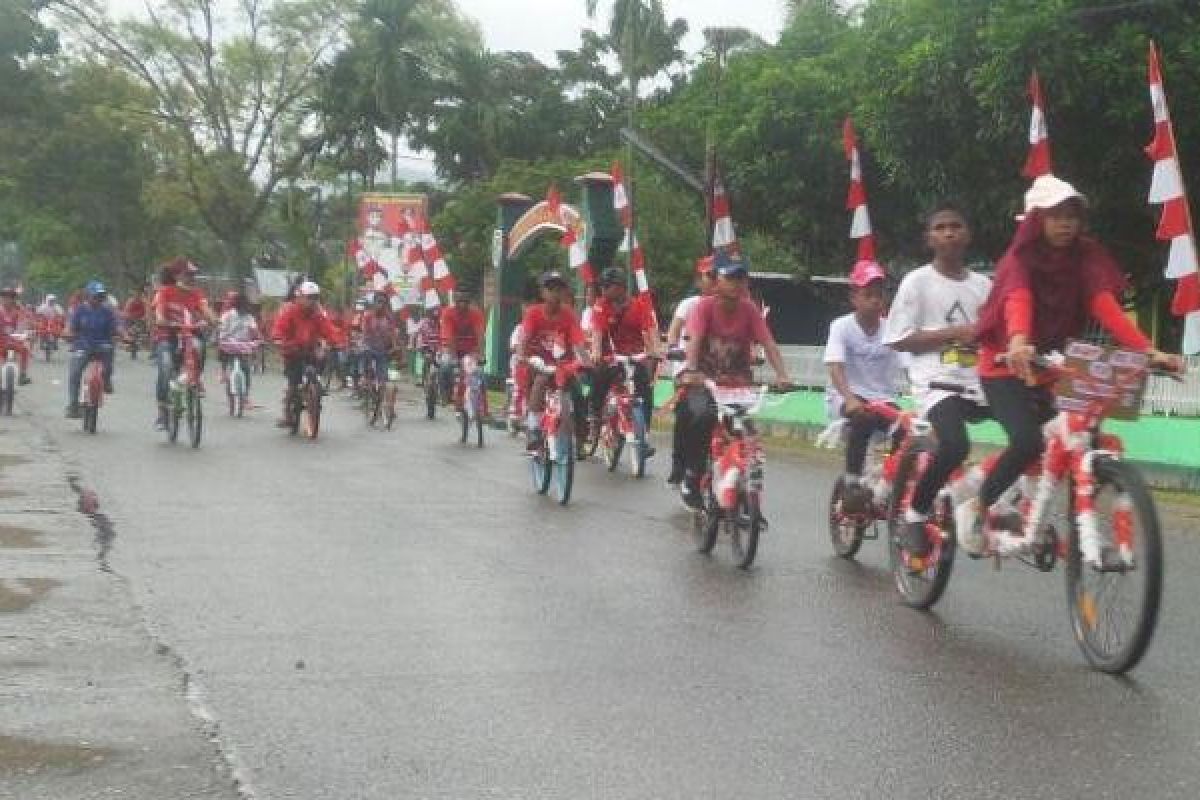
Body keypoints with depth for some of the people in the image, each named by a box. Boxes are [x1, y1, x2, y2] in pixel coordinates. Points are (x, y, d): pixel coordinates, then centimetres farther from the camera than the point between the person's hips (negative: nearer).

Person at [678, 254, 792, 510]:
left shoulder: (749, 309, -6)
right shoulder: (706, 305, -12)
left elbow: (768, 343, -14)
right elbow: (695, 340, -23)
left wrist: (782, 375, -29)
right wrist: (692, 371, -41)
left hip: (738, 381, 3)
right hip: (705, 379, -2)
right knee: (703, 415, -31)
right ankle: (692, 477, -12)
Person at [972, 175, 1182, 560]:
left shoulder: (1085, 259, -1)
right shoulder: (1019, 259, -14)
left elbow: (1106, 306, -15)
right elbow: (1018, 300, -35)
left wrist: (1148, 350, -32)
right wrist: (1018, 342, -57)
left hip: (1053, 369, 5)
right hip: (1006, 367, -5)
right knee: (1028, 441, -26)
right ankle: (977, 508, -6)